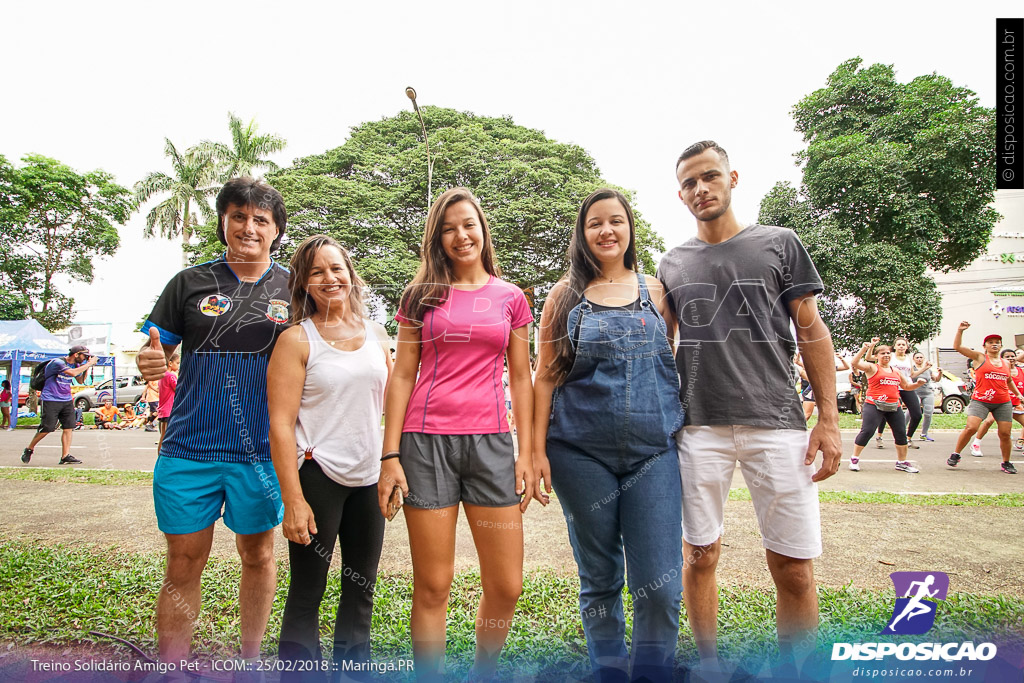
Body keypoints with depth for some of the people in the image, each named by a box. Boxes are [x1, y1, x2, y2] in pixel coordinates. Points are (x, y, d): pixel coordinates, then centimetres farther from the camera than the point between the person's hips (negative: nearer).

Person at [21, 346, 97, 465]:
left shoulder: (76, 365, 9)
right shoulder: (57, 362, -15)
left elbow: (81, 381, 18)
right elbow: (73, 373, -29)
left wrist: (87, 367, 4)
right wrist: (89, 364, -19)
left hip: (66, 400, 7)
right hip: (51, 400, -7)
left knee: (68, 427, -3)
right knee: (46, 428, -6)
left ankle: (65, 456, -1)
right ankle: (29, 449, 18)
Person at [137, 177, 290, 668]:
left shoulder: (293, 287, 2)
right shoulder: (191, 282, 3)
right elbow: (157, 350, 7)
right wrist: (149, 365, -17)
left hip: (262, 452, 0)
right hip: (189, 450, 0)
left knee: (257, 555, 14)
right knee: (183, 564, 7)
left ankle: (251, 659, 31)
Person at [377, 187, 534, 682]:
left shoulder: (510, 298, 11)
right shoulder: (421, 296, 8)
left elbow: (520, 378, 11)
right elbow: (402, 376, 5)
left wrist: (527, 453, 4)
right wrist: (390, 455, -2)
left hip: (491, 441, 2)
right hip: (426, 440, -1)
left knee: (506, 587, 4)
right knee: (432, 587, 4)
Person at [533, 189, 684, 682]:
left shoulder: (656, 291, 10)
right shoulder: (567, 295, 6)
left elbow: (678, 363, 15)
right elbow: (545, 375, 4)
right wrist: (537, 449, -4)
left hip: (654, 450, 1)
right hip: (581, 452, 0)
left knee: (659, 583, -1)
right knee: (599, 580, 11)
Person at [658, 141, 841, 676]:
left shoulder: (779, 244, 7)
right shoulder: (673, 264, 12)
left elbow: (811, 331, 6)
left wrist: (829, 418, -1)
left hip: (777, 424, -1)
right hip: (698, 426, 2)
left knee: (793, 567, 0)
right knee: (700, 555, 8)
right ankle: (708, 662, 27)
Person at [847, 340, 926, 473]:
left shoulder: (896, 371, 20)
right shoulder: (872, 368, 1)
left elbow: (907, 386, 28)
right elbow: (855, 363, -15)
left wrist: (918, 384, 8)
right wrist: (864, 348, -22)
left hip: (894, 407, 6)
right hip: (874, 405, -6)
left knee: (901, 433, 6)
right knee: (866, 431, -12)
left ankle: (902, 462, 22)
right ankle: (854, 459, 1)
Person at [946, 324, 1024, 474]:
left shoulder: (1006, 363, 15)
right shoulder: (979, 357, 2)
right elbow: (957, 346, -8)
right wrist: (960, 331, -18)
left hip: (1003, 403, 4)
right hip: (980, 401, -4)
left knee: (1005, 434, 4)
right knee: (971, 428, -17)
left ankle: (1006, 463, 21)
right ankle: (955, 455, -2)